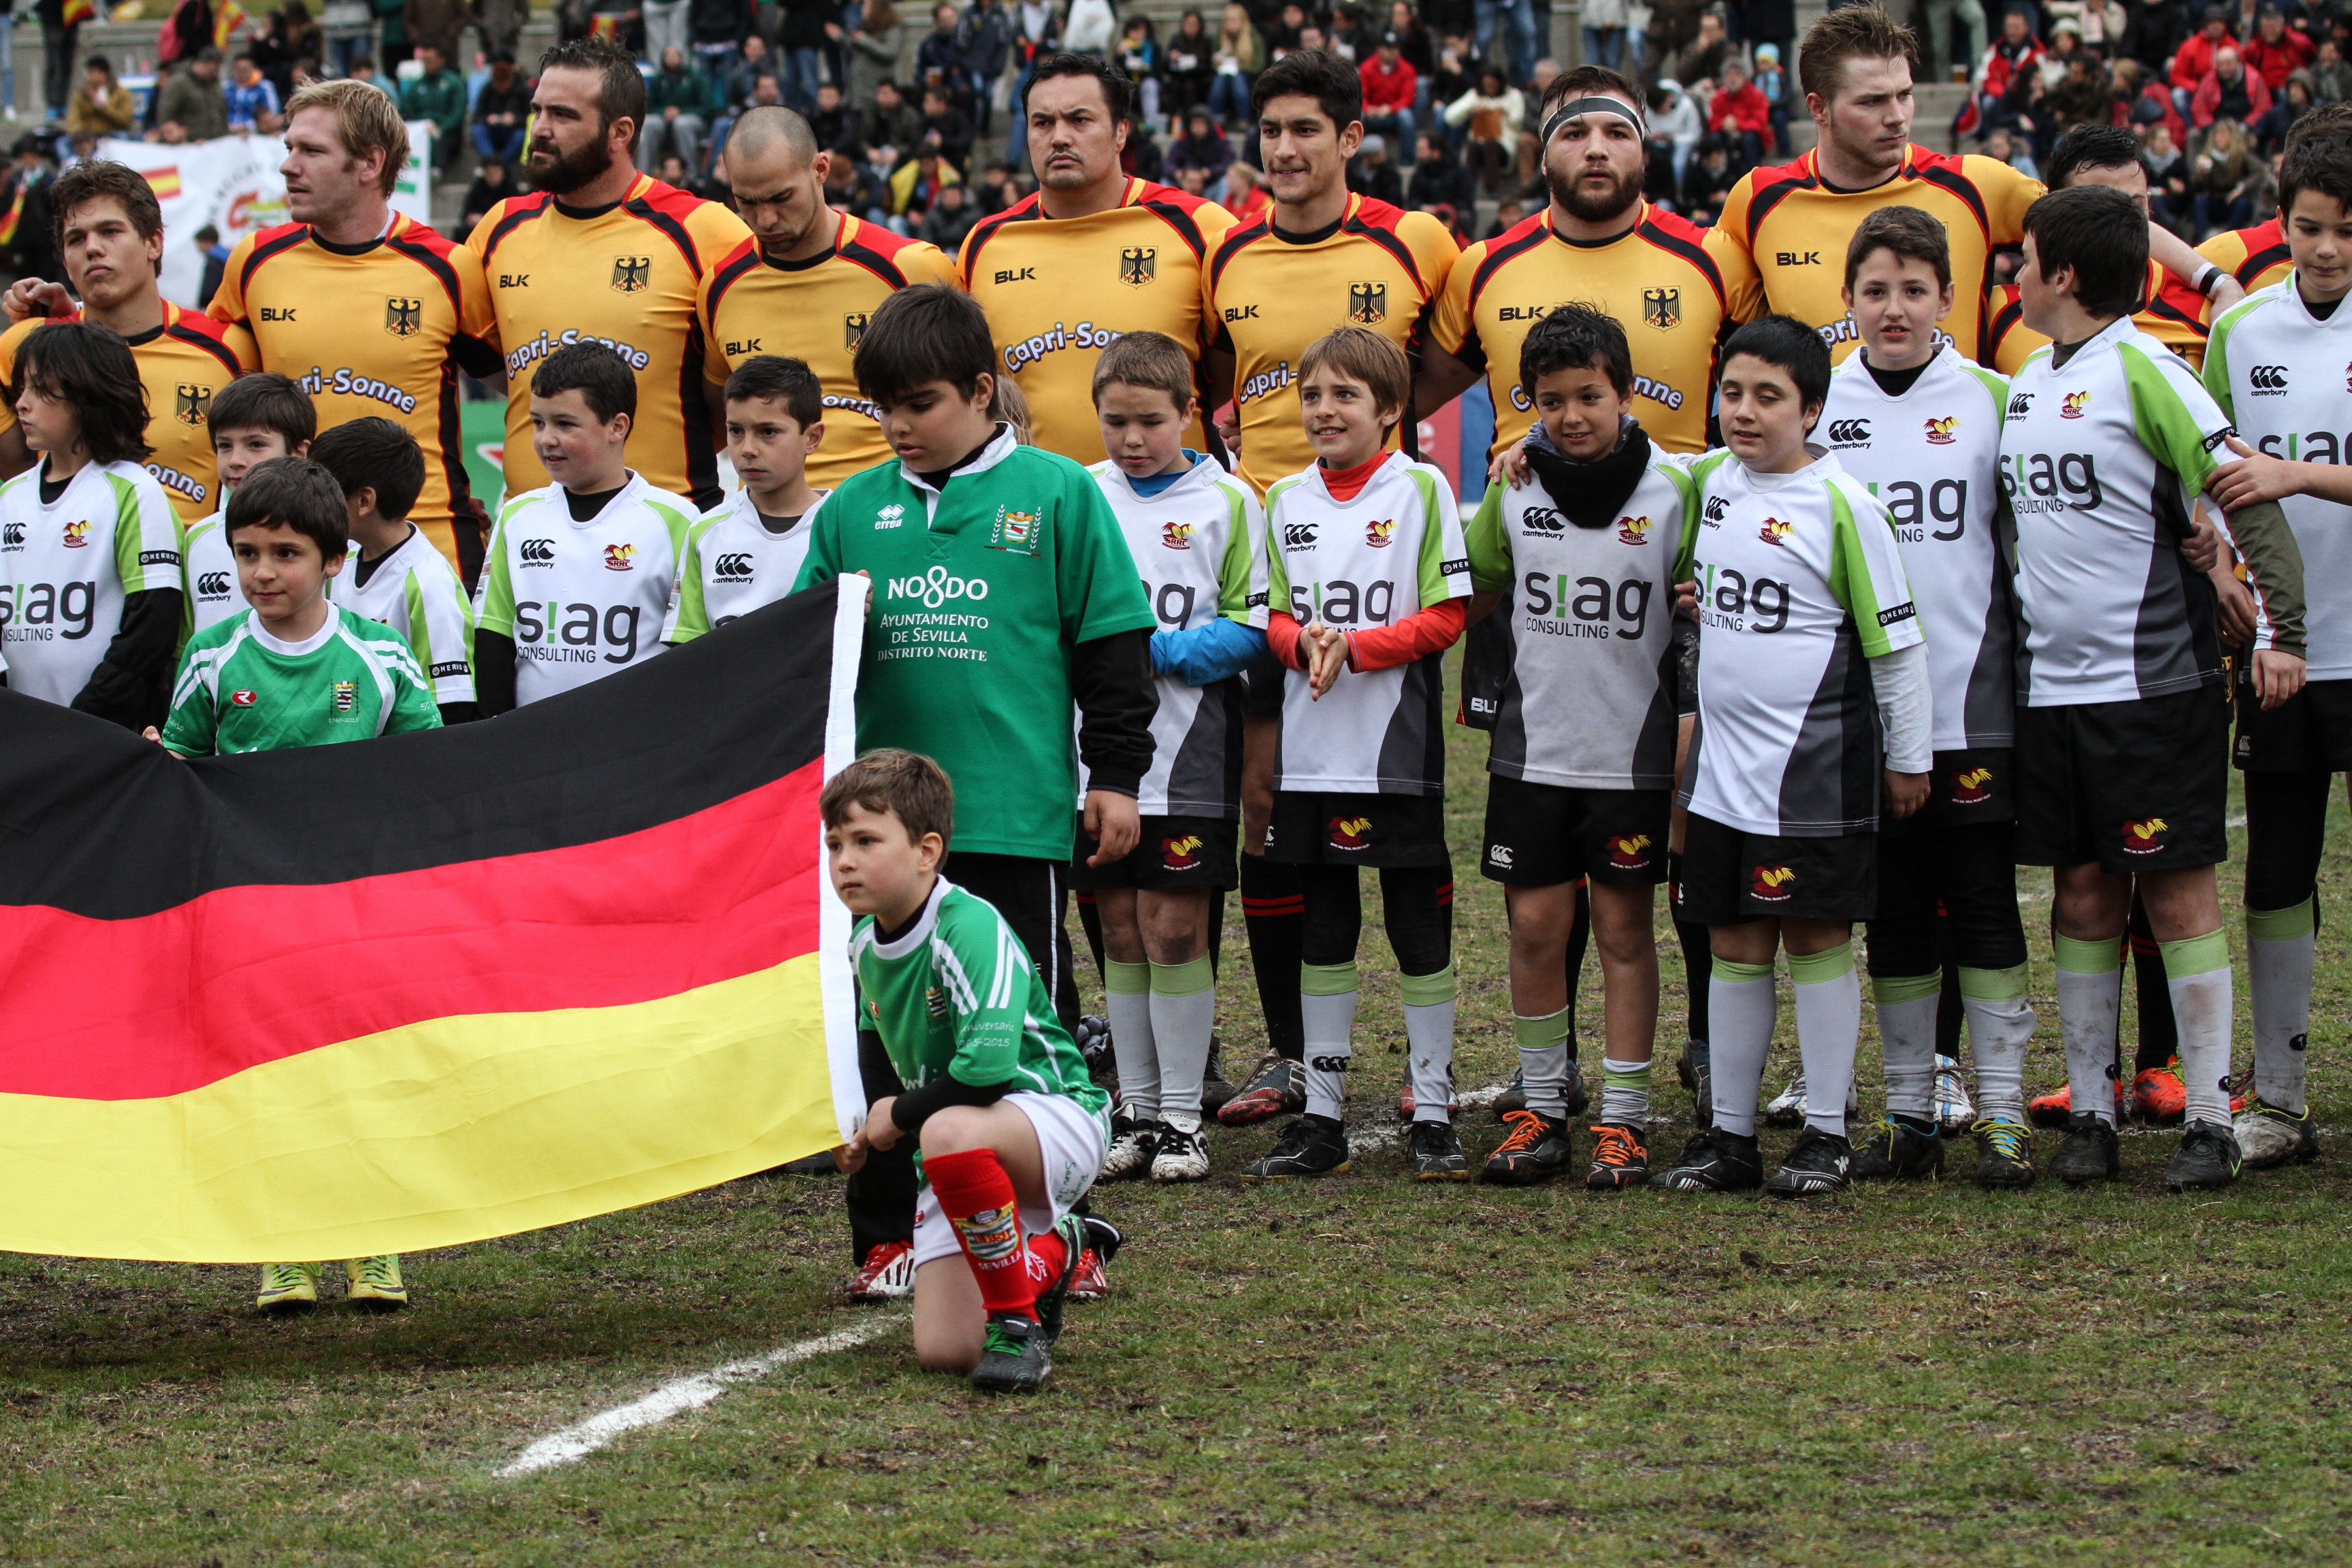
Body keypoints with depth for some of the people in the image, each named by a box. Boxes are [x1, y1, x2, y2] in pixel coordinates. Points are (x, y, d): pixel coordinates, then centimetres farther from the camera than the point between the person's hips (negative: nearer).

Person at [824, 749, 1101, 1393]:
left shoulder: (971, 929, -21)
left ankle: (1018, 1323, -22)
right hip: (962, 1164, 7)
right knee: (943, 1352, -9)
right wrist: (874, 1137, 8)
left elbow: (988, 1066, -32)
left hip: (1052, 1117, -7)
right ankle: (1047, 1255, 24)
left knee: (951, 1132, -42)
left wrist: (899, 1118, -17)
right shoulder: (865, 946, 5)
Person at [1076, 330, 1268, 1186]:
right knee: (1121, 931, 8)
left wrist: (1156, 651, -16)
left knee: (1175, 929, -4)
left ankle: (1182, 1115, 5)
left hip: (1186, 753, -3)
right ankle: (1135, 1111, 16)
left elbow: (1250, 630, -4)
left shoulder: (1226, 501, -1)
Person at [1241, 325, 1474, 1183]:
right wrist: (1304, 642, -12)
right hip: (1310, 753, 4)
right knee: (1322, 933, 9)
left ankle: (1433, 1115, 8)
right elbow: (1275, 620, 11)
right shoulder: (1287, 500, 9)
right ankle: (1322, 1118, 15)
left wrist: (1354, 646, -18)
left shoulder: (1420, 489, -3)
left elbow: (1446, 617, -7)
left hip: (1397, 753, -4)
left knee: (1419, 932, 2)